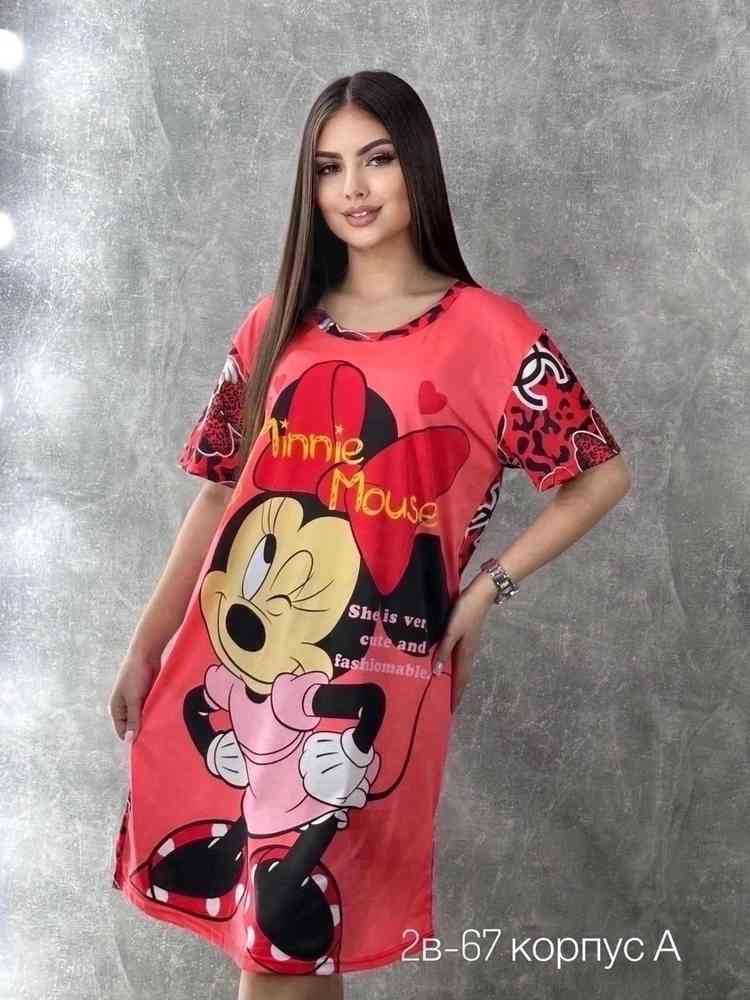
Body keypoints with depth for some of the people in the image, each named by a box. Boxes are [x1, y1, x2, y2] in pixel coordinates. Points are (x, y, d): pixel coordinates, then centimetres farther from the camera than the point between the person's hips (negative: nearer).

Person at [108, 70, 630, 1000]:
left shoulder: (488, 331, -3)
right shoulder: (277, 323, 9)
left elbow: (603, 475, 2)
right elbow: (219, 493, 11)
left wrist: (488, 587, -4)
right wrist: (146, 648, 11)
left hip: (362, 686, -4)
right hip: (230, 667, 4)